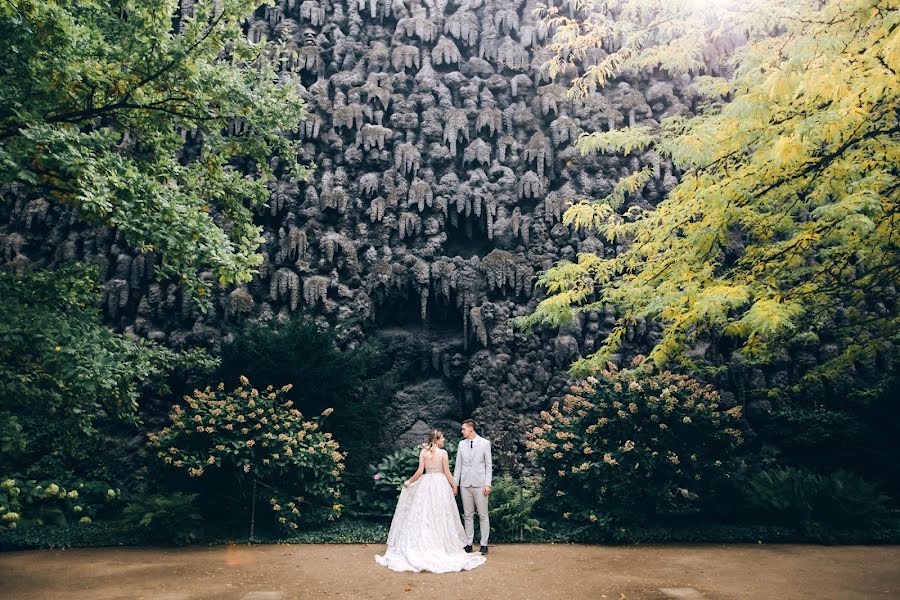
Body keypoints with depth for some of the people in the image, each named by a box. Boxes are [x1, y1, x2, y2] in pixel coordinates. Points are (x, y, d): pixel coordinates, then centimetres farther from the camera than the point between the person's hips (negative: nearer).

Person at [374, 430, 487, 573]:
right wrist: (454, 486, 5)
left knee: (423, 515, 8)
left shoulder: (423, 452, -2)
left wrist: (409, 481, 10)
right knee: (440, 516, 5)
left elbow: (420, 471, -4)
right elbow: (447, 472, -7)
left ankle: (423, 544, 11)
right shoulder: (443, 452, -8)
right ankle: (441, 544, 9)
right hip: (440, 484, -2)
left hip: (426, 484, 2)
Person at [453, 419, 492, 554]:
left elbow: (488, 465, -1)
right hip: (465, 484, 3)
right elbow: (458, 465, 11)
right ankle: (468, 543, 14)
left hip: (480, 484, -3)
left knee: (483, 515, 0)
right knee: (468, 515, 7)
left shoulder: (485, 443, 0)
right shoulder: (462, 444, 9)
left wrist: (488, 484, -7)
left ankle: (484, 544, 8)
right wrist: (454, 483, 7)